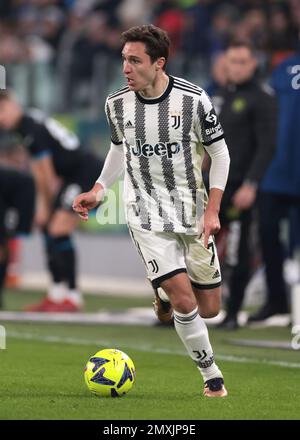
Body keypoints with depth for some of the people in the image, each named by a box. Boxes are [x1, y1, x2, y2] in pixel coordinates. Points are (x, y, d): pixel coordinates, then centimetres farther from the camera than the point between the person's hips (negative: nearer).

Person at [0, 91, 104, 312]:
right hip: (76, 176, 10)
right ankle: (57, 293, 15)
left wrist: (46, 207, -2)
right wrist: (44, 206, 6)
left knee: (58, 230, -14)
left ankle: (72, 296, -10)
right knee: (48, 226, 11)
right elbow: (41, 173, 10)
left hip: (88, 174, -10)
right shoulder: (28, 123, 10)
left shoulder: (32, 129, -19)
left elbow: (47, 176, -14)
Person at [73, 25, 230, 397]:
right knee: (184, 300, -16)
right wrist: (99, 189, 3)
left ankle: (166, 292, 41)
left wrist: (212, 210, -7)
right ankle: (212, 376, 2)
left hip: (193, 212, 1)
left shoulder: (193, 99, -12)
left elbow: (219, 152, -1)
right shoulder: (116, 104, -4)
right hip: (147, 216, -1)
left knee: (209, 308, 7)